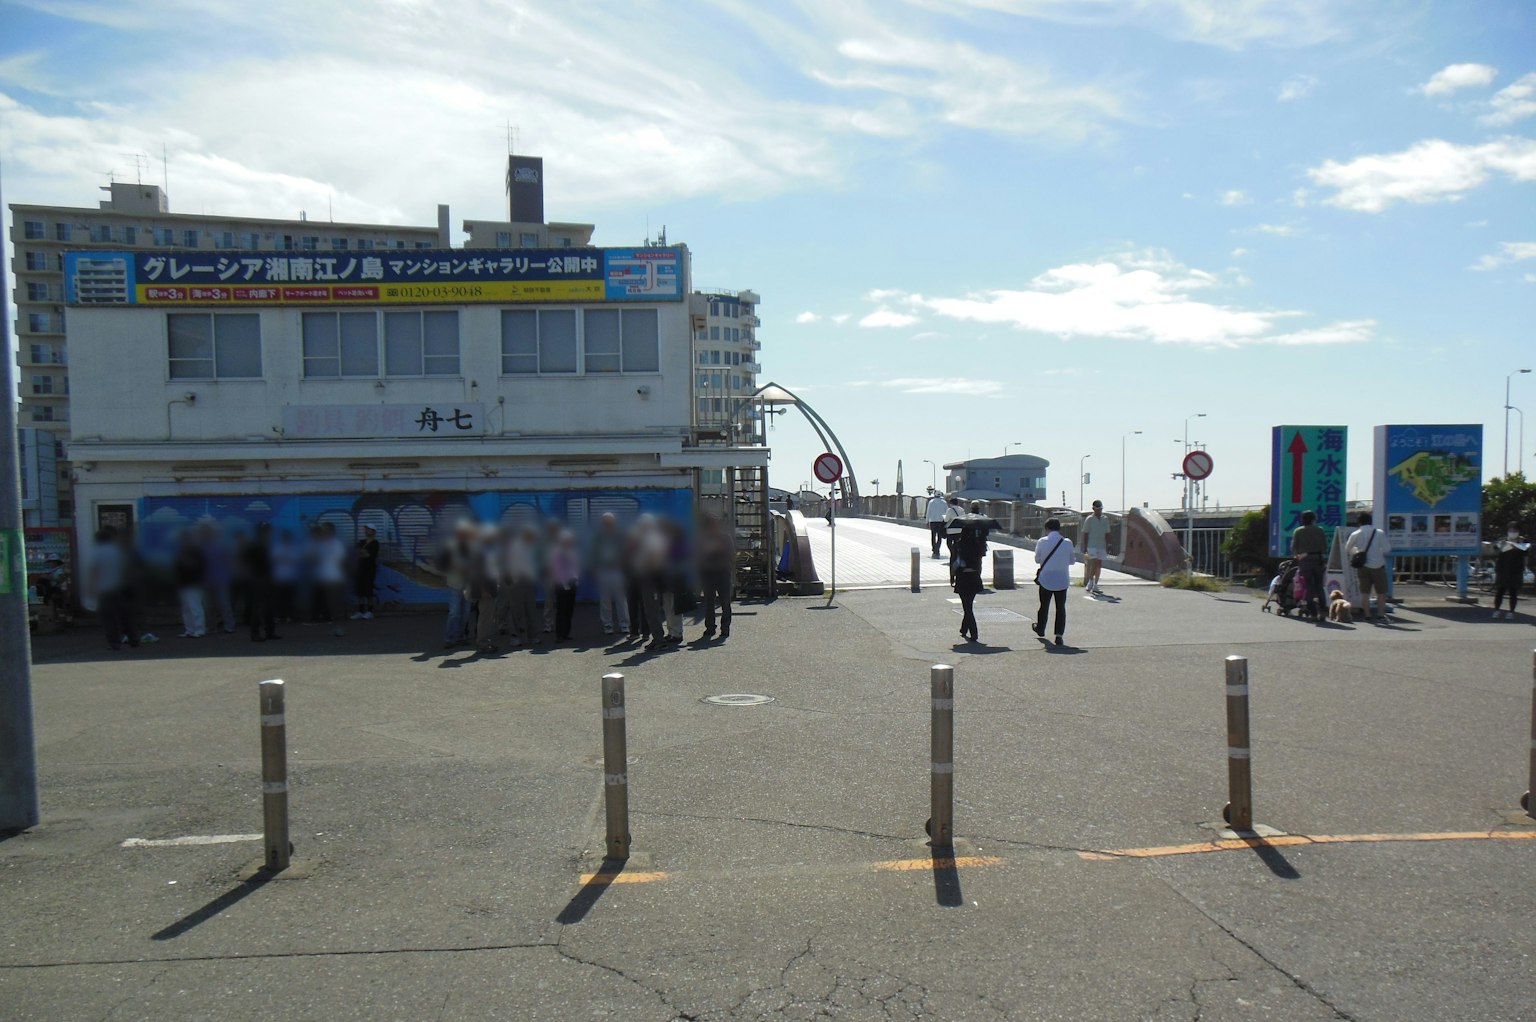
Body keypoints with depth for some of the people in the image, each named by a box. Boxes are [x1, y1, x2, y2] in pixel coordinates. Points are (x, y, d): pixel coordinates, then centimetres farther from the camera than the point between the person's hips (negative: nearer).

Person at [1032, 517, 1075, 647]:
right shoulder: (1067, 543, -8)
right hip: (1062, 580, 0)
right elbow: (1071, 560, 3)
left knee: (1044, 606, 19)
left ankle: (1040, 629, 36)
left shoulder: (1042, 542, -11)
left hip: (1046, 579, 0)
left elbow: (1037, 559, 1)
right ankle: (1059, 634, -1)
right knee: (1061, 607, 7)